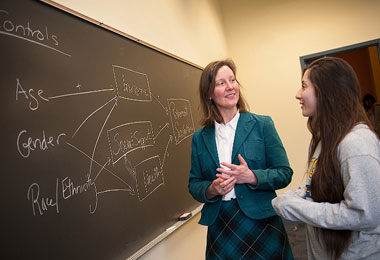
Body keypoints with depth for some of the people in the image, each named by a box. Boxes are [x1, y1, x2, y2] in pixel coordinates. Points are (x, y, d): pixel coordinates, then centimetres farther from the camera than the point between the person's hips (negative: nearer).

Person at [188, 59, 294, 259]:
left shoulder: (262, 125, -4)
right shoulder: (200, 138, 1)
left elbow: (285, 173, -4)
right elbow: (194, 184, 6)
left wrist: (252, 177, -20)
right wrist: (212, 189, -15)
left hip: (261, 221, -1)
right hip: (219, 227, 2)